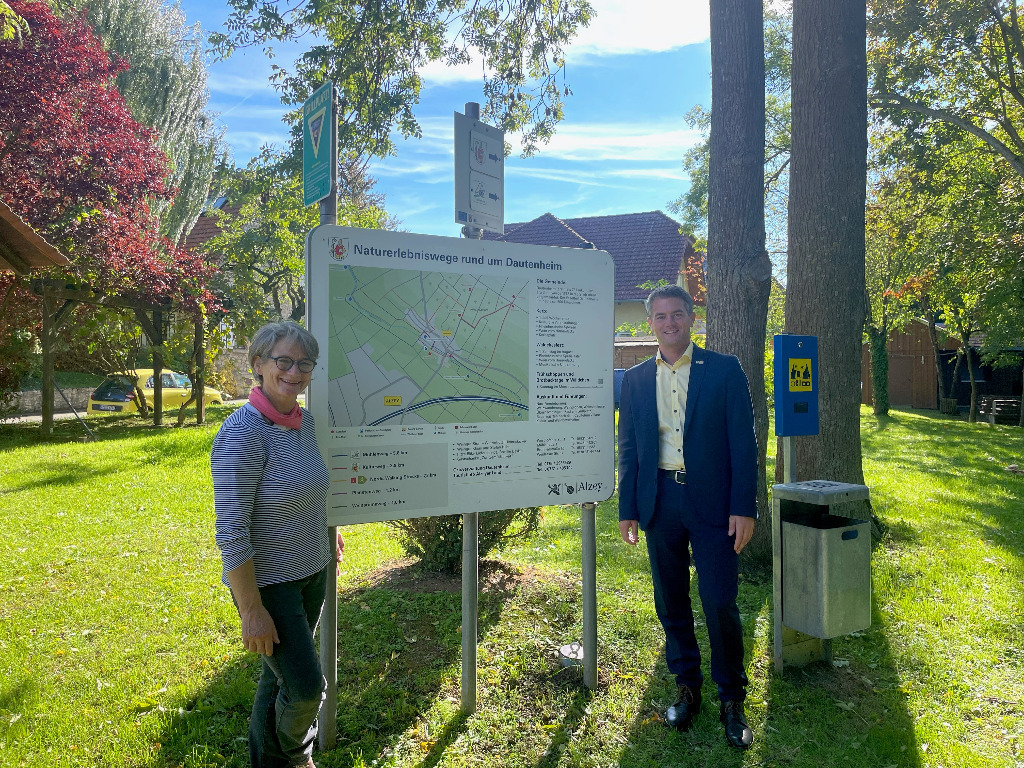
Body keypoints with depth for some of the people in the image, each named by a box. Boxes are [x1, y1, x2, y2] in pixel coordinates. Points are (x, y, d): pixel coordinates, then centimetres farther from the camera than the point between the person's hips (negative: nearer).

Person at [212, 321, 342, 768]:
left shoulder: (305, 422, -1)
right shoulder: (242, 433, -24)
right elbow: (232, 532, -23)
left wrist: (326, 536, 26)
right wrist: (251, 610, -21)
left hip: (312, 573, 7)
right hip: (267, 582, -7)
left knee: (281, 675, 22)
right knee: (306, 686, 1)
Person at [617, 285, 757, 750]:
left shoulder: (724, 370, -1)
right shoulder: (635, 379, 7)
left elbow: (743, 441, -3)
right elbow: (628, 448, 9)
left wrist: (744, 506, -9)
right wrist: (627, 509, 5)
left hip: (712, 501, -3)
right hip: (659, 500, 3)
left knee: (720, 604, 0)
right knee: (671, 602, 12)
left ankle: (731, 699, 20)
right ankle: (686, 688, 30)